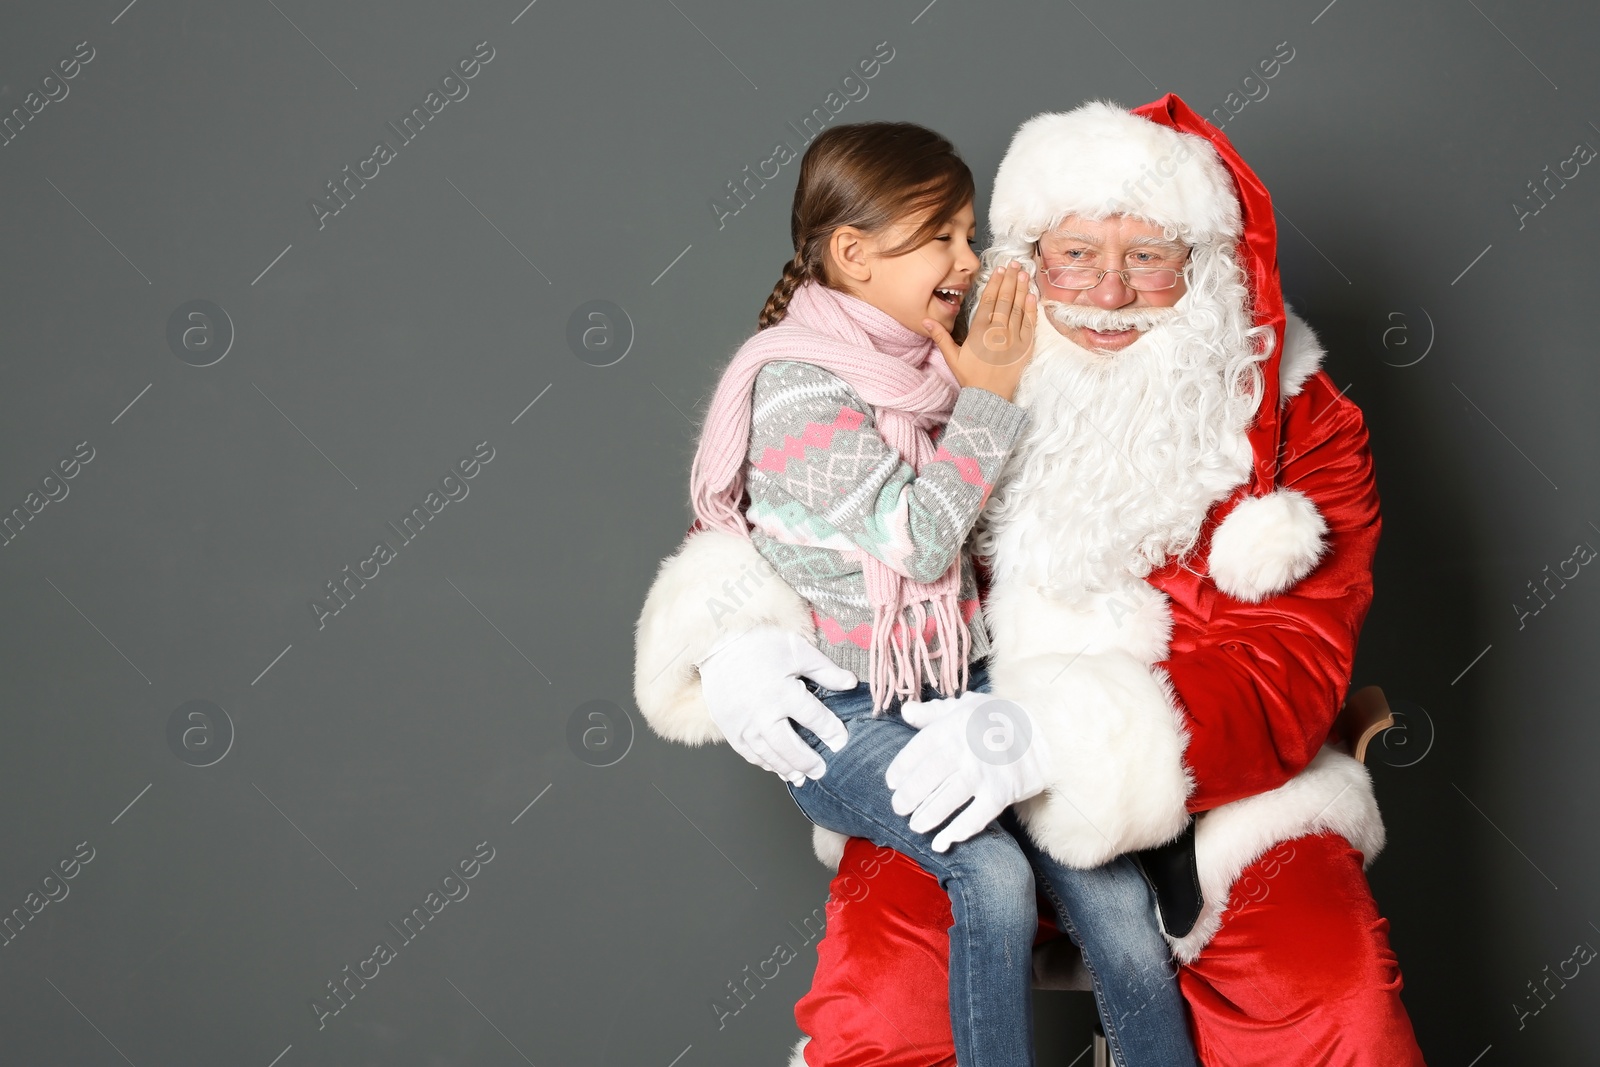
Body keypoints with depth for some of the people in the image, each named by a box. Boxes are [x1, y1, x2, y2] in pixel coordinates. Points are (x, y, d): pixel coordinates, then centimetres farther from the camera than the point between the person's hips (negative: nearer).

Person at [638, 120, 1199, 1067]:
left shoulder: (925, 363, 10)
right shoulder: (796, 386, -14)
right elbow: (920, 537, -20)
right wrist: (992, 396, -14)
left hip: (956, 682, 7)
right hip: (842, 713, -6)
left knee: (1104, 867, -10)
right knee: (994, 875, -25)